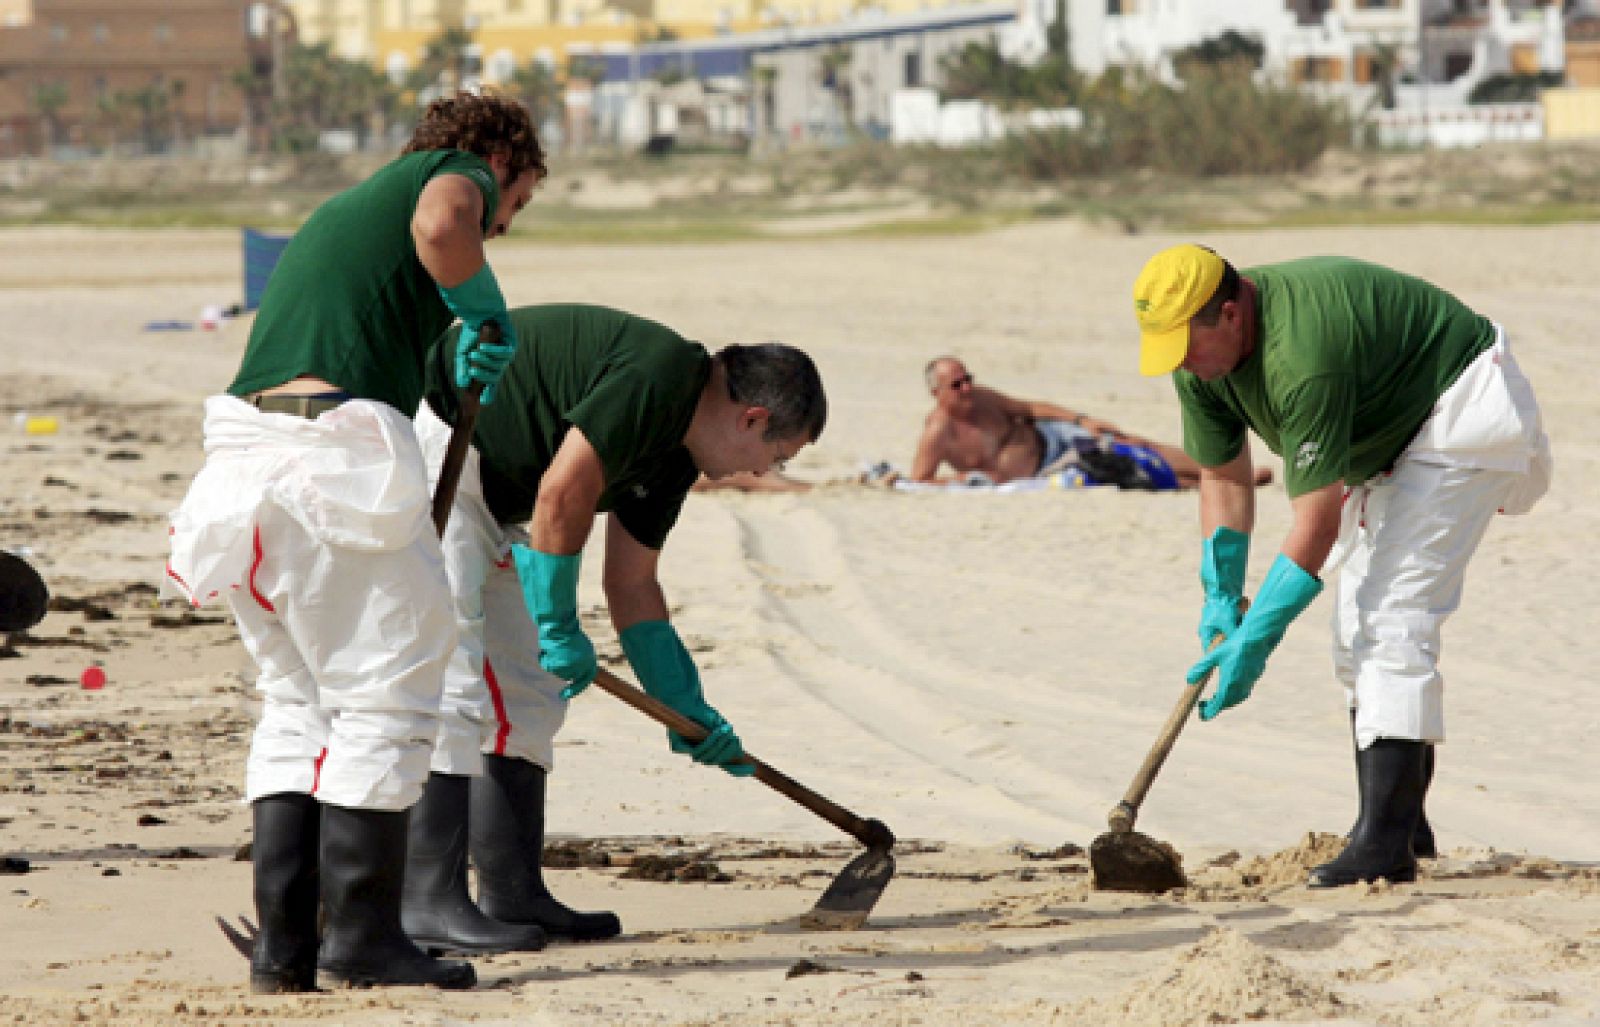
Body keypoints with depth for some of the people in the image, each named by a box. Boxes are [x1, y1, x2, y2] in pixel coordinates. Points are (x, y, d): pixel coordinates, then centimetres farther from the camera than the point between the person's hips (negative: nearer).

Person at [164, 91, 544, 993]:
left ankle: (283, 940, 10)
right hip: (338, 447, -8)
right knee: (387, 690, 0)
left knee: (300, 699, 15)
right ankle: (363, 933, -2)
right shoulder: (459, 170, 8)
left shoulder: (342, 209, 33)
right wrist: (491, 318, -1)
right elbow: (440, 227, -18)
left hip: (247, 445, 8)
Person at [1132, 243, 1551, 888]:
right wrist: (1220, 599, -6)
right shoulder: (1199, 359, -8)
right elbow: (1223, 478, 3)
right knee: (1357, 629, 8)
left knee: (1392, 616, -20)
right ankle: (1401, 826, 16)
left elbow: (1317, 523, -33)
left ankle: (1384, 842, -25)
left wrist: (1255, 640, -30)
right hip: (1389, 435, 10)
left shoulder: (1301, 354, -36)